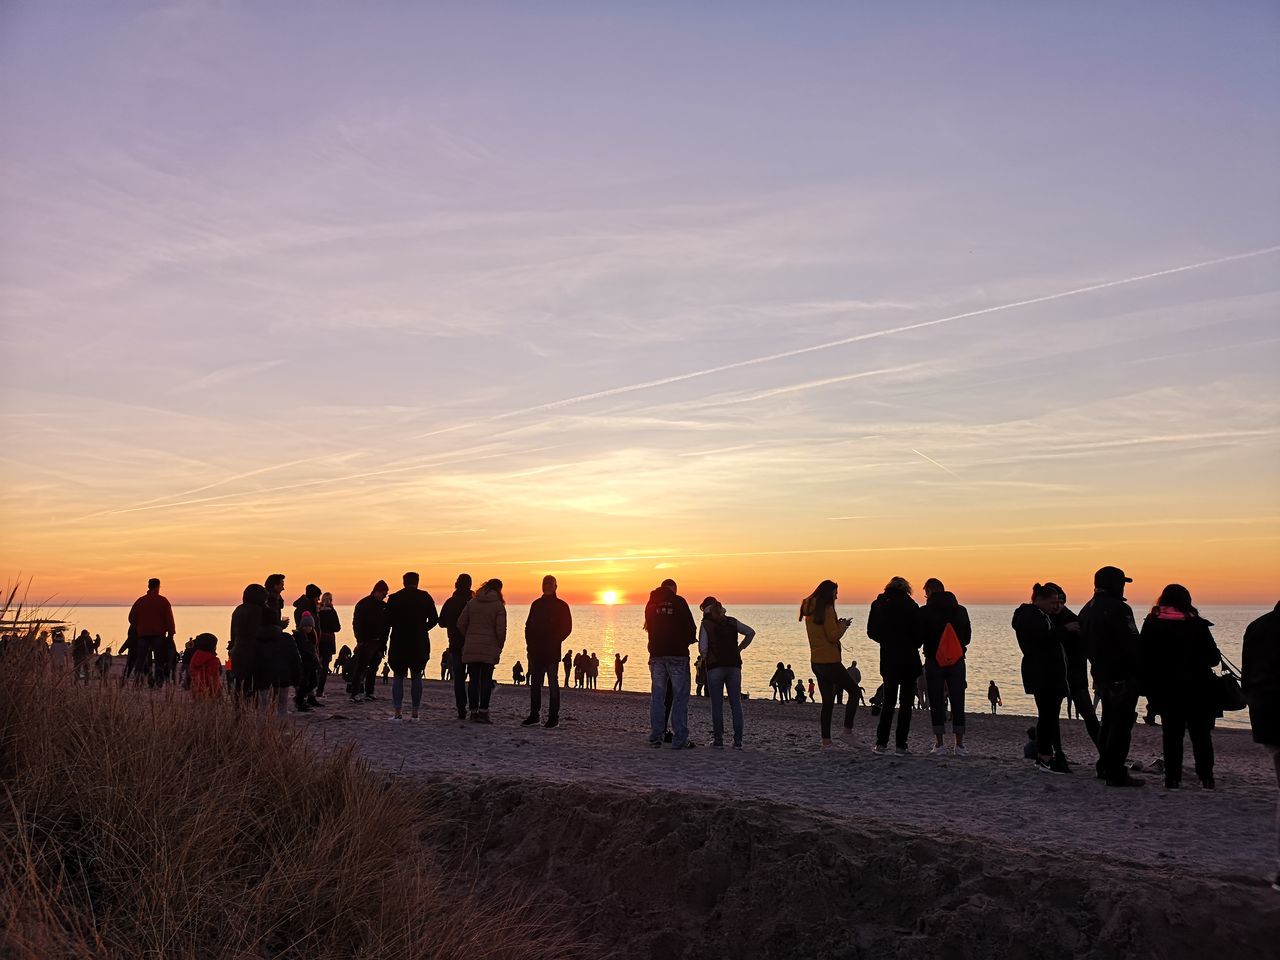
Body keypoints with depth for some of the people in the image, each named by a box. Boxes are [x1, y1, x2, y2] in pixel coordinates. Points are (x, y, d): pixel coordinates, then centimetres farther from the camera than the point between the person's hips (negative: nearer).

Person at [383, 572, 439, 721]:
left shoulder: (394, 598, -1)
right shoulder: (425, 597, 0)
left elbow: (387, 623, -2)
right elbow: (434, 619, -1)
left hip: (398, 643, -1)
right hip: (420, 644, 1)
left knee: (398, 677, 6)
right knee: (416, 677, 9)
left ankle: (397, 713, -1)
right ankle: (415, 713, 7)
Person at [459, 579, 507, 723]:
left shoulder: (472, 602, 7)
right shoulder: (498, 606, -4)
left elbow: (460, 623, 4)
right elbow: (501, 629, -8)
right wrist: (500, 647, 5)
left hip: (471, 648, 3)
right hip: (489, 649, -3)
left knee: (473, 680, 6)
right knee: (486, 680, 0)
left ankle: (474, 712, 7)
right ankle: (483, 712, -5)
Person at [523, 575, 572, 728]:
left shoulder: (561, 606, 1)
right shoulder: (536, 604, 15)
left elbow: (566, 628, -3)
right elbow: (528, 625, 15)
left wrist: (553, 642, -11)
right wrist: (530, 642, 1)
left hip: (552, 652, -5)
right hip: (535, 651, 5)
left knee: (553, 684, -3)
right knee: (535, 683, 7)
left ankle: (553, 717, -2)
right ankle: (534, 716, 14)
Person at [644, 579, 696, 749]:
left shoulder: (651, 603, 9)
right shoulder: (678, 601, -6)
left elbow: (649, 628, 14)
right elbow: (691, 628, -6)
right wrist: (689, 641, 14)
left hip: (656, 654, 5)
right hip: (677, 654, -5)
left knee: (657, 696, 10)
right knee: (680, 696, -1)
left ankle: (655, 737, 9)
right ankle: (679, 739, -5)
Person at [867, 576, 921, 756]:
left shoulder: (878, 605, 0)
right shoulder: (911, 606, -9)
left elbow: (871, 632, 4)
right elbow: (919, 633, -8)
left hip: (888, 660, 3)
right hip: (908, 660, -3)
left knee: (888, 701, 12)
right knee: (906, 702, 6)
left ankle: (881, 744, 5)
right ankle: (901, 745, 5)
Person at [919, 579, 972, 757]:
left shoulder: (924, 612, -7)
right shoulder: (961, 610, 3)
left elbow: (918, 638, -5)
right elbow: (967, 637, 9)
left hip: (934, 662, -2)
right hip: (957, 662, 2)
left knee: (936, 704, 4)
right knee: (958, 703, 7)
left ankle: (939, 745, 4)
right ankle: (959, 745, 8)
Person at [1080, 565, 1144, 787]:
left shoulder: (1087, 609, 13)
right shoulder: (1118, 609, -16)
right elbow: (1132, 644, -18)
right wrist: (1141, 671, -11)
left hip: (1101, 675, 9)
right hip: (1122, 675, -9)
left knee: (1108, 721, 19)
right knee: (1121, 723, -5)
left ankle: (1104, 767, 26)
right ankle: (1116, 774, -3)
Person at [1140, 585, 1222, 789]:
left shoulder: (1151, 624, -3)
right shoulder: (1197, 625, -8)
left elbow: (1144, 658, -2)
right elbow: (1214, 657, -4)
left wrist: (1149, 688, 5)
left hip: (1166, 690, 1)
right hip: (1197, 690, -1)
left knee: (1172, 734, 8)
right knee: (1201, 734, 11)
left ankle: (1173, 778, 6)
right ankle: (1206, 778, 10)